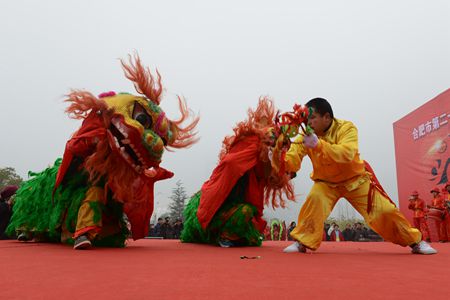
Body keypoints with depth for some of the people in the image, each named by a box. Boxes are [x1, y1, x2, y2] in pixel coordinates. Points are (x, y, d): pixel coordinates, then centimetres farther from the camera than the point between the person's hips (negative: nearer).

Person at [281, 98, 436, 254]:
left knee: (383, 210, -1)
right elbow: (292, 162, -25)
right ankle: (302, 242, -15)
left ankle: (415, 241, 23)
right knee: (315, 199, -29)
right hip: (326, 182, 2)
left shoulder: (346, 128, -25)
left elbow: (346, 154, -43)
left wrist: (318, 144, -53)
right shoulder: (306, 135, -16)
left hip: (356, 179, -1)